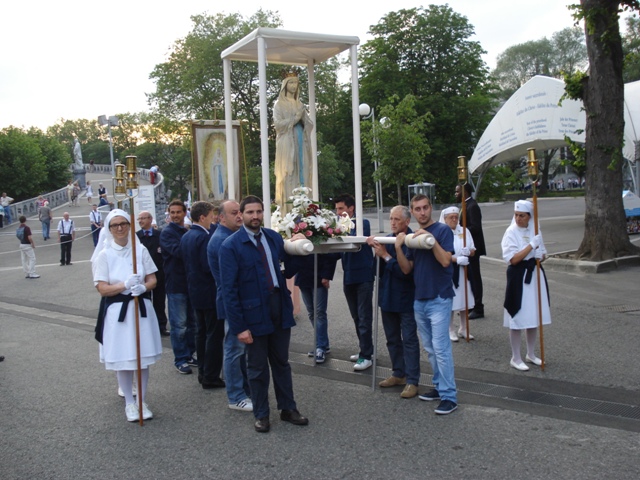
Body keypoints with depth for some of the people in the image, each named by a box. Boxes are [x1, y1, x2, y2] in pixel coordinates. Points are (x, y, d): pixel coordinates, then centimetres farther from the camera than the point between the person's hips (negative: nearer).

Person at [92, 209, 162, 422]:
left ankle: (142, 401, 22)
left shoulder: (140, 250, 1)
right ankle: (129, 403, 21)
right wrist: (124, 285, -21)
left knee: (142, 357, 7)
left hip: (141, 308, 2)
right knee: (123, 359, 4)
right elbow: (102, 289, -5)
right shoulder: (104, 255, -3)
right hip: (117, 310, -1)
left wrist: (143, 287, -18)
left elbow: (152, 279, 4)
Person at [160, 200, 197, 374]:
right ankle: (180, 359, 9)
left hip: (191, 282, 7)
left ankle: (189, 354, 25)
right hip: (176, 284, -6)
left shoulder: (189, 232, 13)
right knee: (179, 325, -1)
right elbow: (177, 251, -24)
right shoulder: (167, 232, -7)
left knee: (192, 322, 13)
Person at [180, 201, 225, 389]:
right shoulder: (204, 237, -22)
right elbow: (210, 266, -25)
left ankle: (203, 372, 27)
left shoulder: (186, 237, 7)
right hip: (209, 292, -10)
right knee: (215, 335, 0)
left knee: (201, 332, 18)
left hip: (195, 290, 10)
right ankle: (211, 377, 5)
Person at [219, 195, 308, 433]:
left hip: (280, 308, 4)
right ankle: (261, 415, 26)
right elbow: (229, 289, -13)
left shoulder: (274, 237, 4)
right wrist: (239, 326, -16)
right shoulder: (231, 246, -11)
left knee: (281, 362, 17)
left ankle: (288, 408, 31)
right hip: (254, 313, -4)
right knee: (258, 367, 10)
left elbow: (288, 268, 10)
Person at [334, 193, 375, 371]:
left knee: (364, 318, -4)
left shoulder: (363, 223, -8)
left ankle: (366, 356, 0)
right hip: (349, 277, 7)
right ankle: (365, 350, 25)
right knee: (356, 317, 14)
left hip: (363, 276, -7)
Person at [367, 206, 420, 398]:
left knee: (409, 340, 0)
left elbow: (405, 270, -24)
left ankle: (412, 381, 7)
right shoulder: (387, 239, 3)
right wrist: (375, 250, -12)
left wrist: (385, 255, -22)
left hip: (406, 298, -7)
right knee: (392, 338, 17)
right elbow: (379, 269, 4)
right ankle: (398, 374, 31)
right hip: (388, 296, 7)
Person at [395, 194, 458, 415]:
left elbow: (446, 260, -17)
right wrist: (398, 247, -9)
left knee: (440, 347, -9)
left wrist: (430, 239, -26)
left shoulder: (442, 230, -6)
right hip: (419, 299, 7)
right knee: (430, 348, 12)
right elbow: (407, 268, 7)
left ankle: (449, 396, -4)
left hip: (439, 298, -6)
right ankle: (439, 386, 23)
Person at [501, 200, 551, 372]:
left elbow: (543, 253, 17)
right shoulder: (511, 232, -10)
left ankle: (531, 354, 28)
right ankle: (515, 358, 10)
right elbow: (513, 259, -17)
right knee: (517, 318, -2)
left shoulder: (535, 230, 7)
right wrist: (531, 245, -20)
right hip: (518, 276, -6)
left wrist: (540, 256, -6)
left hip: (535, 274, 6)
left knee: (534, 317, 13)